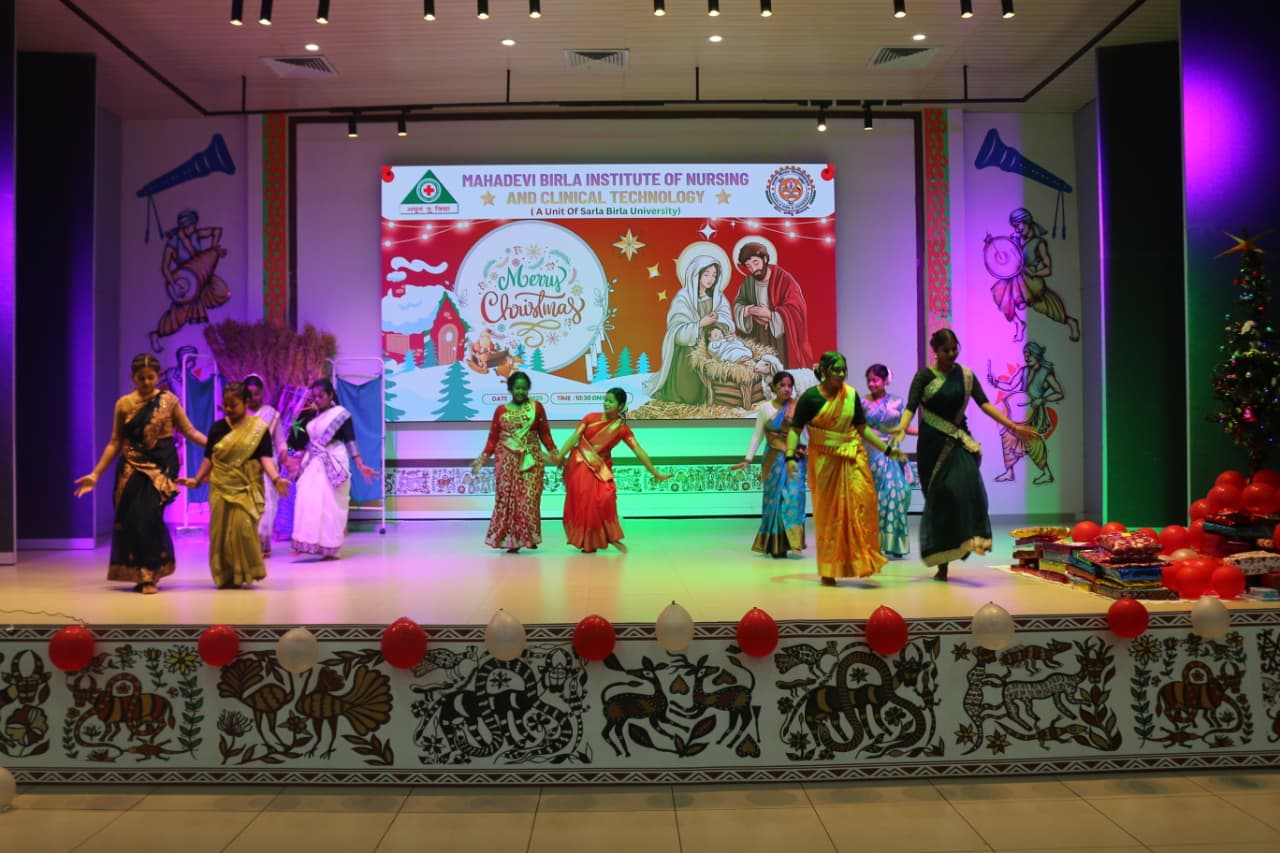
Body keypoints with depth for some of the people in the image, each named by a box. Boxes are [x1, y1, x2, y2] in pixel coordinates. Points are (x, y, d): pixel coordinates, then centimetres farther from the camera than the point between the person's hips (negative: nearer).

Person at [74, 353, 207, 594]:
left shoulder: (169, 401, 2)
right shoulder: (124, 404, 5)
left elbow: (190, 432, 3)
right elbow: (115, 442, 8)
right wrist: (95, 474, 4)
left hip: (160, 468, -2)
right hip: (131, 469, 2)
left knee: (149, 516, -13)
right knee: (130, 520, -2)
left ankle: (150, 576, -1)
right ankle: (138, 574, 13)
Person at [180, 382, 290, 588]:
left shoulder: (258, 427, -3)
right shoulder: (217, 428, 7)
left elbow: (266, 457, -10)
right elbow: (209, 458, 14)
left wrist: (275, 479, -25)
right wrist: (196, 480, 10)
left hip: (246, 488, -4)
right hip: (221, 488, 4)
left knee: (243, 527, -15)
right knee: (220, 531, 4)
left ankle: (246, 572, 4)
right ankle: (226, 576, 15)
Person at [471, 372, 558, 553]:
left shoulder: (536, 407, 6)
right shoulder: (500, 410, 6)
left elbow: (544, 434, 7)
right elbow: (493, 438, 7)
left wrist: (554, 453, 0)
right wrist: (483, 458, 0)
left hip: (530, 460, 0)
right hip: (506, 460, 0)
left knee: (528, 499, -6)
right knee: (507, 498, -2)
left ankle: (526, 537, 2)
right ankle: (510, 539, 3)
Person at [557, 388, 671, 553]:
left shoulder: (622, 428, -5)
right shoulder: (591, 417, -3)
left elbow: (638, 450, -8)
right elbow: (575, 436, -5)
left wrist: (655, 473, -11)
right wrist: (560, 456, -15)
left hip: (601, 468, 0)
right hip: (580, 464, 1)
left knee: (604, 499, -18)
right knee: (583, 502, -3)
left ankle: (610, 537, -2)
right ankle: (587, 542, 7)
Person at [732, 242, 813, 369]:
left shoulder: (784, 280, -12)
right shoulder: (748, 282, 1)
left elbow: (796, 310, -14)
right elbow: (738, 304, 12)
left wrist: (770, 314, -24)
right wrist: (745, 311, -12)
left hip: (782, 338, -4)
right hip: (758, 339, 4)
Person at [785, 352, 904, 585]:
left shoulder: (851, 395, 5)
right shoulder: (810, 397, -5)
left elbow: (862, 428, 12)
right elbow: (795, 430, -5)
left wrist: (887, 449, 9)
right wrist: (790, 456, -19)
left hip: (852, 457, 2)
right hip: (824, 460, -2)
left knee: (862, 498, -16)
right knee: (828, 513, 3)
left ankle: (862, 558, -5)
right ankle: (829, 571, 15)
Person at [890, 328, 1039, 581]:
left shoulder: (965, 375, 8)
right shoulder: (925, 376, -2)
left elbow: (984, 403, 3)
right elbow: (911, 406, -14)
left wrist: (1013, 426, -7)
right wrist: (901, 428, -35)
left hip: (959, 441, 3)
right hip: (933, 443, -3)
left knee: (967, 482, -25)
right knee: (940, 494, -3)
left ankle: (968, 537, -21)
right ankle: (941, 564, 6)